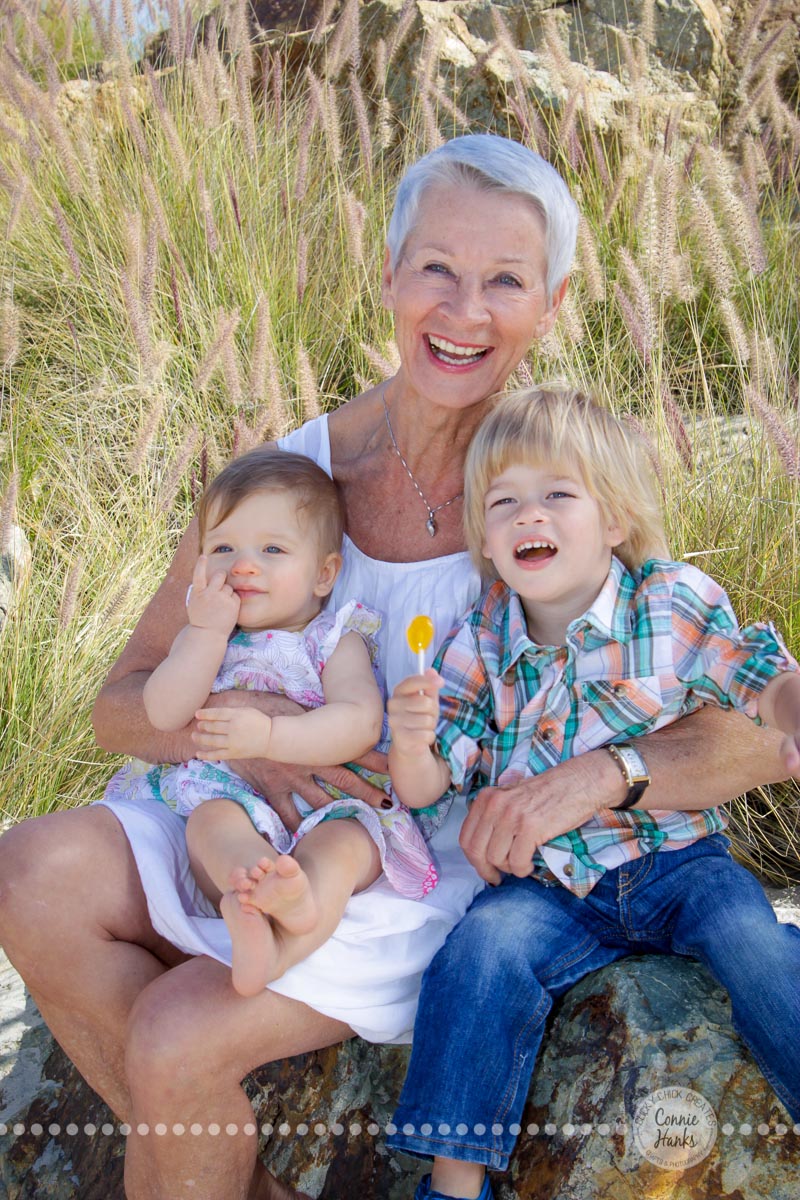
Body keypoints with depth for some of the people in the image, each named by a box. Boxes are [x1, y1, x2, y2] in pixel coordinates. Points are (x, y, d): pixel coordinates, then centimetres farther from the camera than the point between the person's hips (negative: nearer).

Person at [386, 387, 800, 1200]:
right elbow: (423, 791, -1)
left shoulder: (675, 601, -6)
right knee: (484, 945, -24)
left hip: (675, 861, 0)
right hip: (550, 887, 1)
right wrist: (412, 743, -26)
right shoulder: (480, 643, -2)